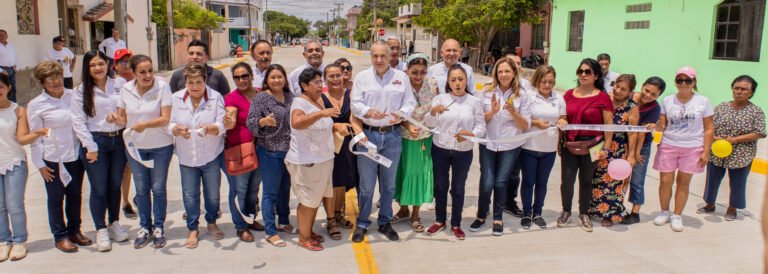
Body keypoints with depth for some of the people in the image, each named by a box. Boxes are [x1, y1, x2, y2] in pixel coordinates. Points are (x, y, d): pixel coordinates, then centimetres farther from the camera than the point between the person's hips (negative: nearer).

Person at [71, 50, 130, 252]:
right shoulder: (81, 91, -2)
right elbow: (78, 121, -5)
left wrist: (119, 116, -12)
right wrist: (90, 147, -10)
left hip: (119, 140, 2)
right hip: (96, 141, -2)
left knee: (115, 185, 13)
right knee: (99, 188, 3)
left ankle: (114, 224, 29)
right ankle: (101, 230, 16)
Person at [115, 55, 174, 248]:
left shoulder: (162, 87, -14)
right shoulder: (126, 89, -1)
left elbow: (165, 118, -18)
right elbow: (122, 117, 8)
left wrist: (145, 124, -31)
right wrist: (115, 119, -13)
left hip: (160, 146, -3)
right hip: (135, 146, 3)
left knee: (158, 188, 6)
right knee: (141, 189, 12)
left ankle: (159, 228, 21)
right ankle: (145, 227, 27)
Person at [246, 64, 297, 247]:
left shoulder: (290, 96, 9)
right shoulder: (260, 98, -9)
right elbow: (250, 122, -14)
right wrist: (264, 121, -32)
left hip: (290, 150, 6)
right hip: (270, 152, -6)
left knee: (285, 188, 18)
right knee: (270, 192, 0)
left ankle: (283, 222, 35)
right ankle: (270, 232, 8)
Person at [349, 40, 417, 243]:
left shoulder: (401, 77, 6)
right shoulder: (362, 77, 4)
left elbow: (410, 103, 4)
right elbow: (355, 104, -2)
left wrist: (400, 114, -17)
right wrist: (369, 112, -22)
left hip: (392, 135, 1)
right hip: (368, 134, -1)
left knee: (388, 183, 11)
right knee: (366, 184, 4)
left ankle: (385, 222, 26)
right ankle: (362, 224, 18)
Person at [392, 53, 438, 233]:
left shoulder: (432, 85, -8)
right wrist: (409, 127, -27)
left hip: (425, 138, 1)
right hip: (404, 137, -1)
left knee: (420, 173, 6)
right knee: (404, 172, 11)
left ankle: (415, 215, 22)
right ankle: (404, 209, 33)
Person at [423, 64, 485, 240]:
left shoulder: (475, 102, -4)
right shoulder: (440, 98, -3)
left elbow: (481, 127, -5)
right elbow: (429, 124, -5)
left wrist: (470, 134, -25)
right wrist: (433, 112, -25)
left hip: (463, 152, -1)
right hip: (440, 149, 1)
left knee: (458, 188, 10)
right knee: (440, 186, 12)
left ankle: (456, 224, 25)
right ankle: (440, 221, 29)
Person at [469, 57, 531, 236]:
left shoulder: (522, 95, -2)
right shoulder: (487, 92, -1)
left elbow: (526, 126, -2)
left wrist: (513, 112, -19)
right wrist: (492, 112, -19)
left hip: (510, 145, 0)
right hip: (488, 143, 0)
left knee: (500, 182, 1)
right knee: (487, 183, -4)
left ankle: (498, 218, 21)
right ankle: (481, 216, 19)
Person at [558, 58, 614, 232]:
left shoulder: (602, 97, -5)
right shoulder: (569, 95, 6)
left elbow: (609, 125, -4)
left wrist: (606, 147, -7)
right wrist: (559, 142, 9)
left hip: (591, 145, -2)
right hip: (569, 145, 2)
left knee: (586, 181, 11)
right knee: (567, 180, 0)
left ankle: (584, 214, 27)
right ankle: (566, 211, 22)